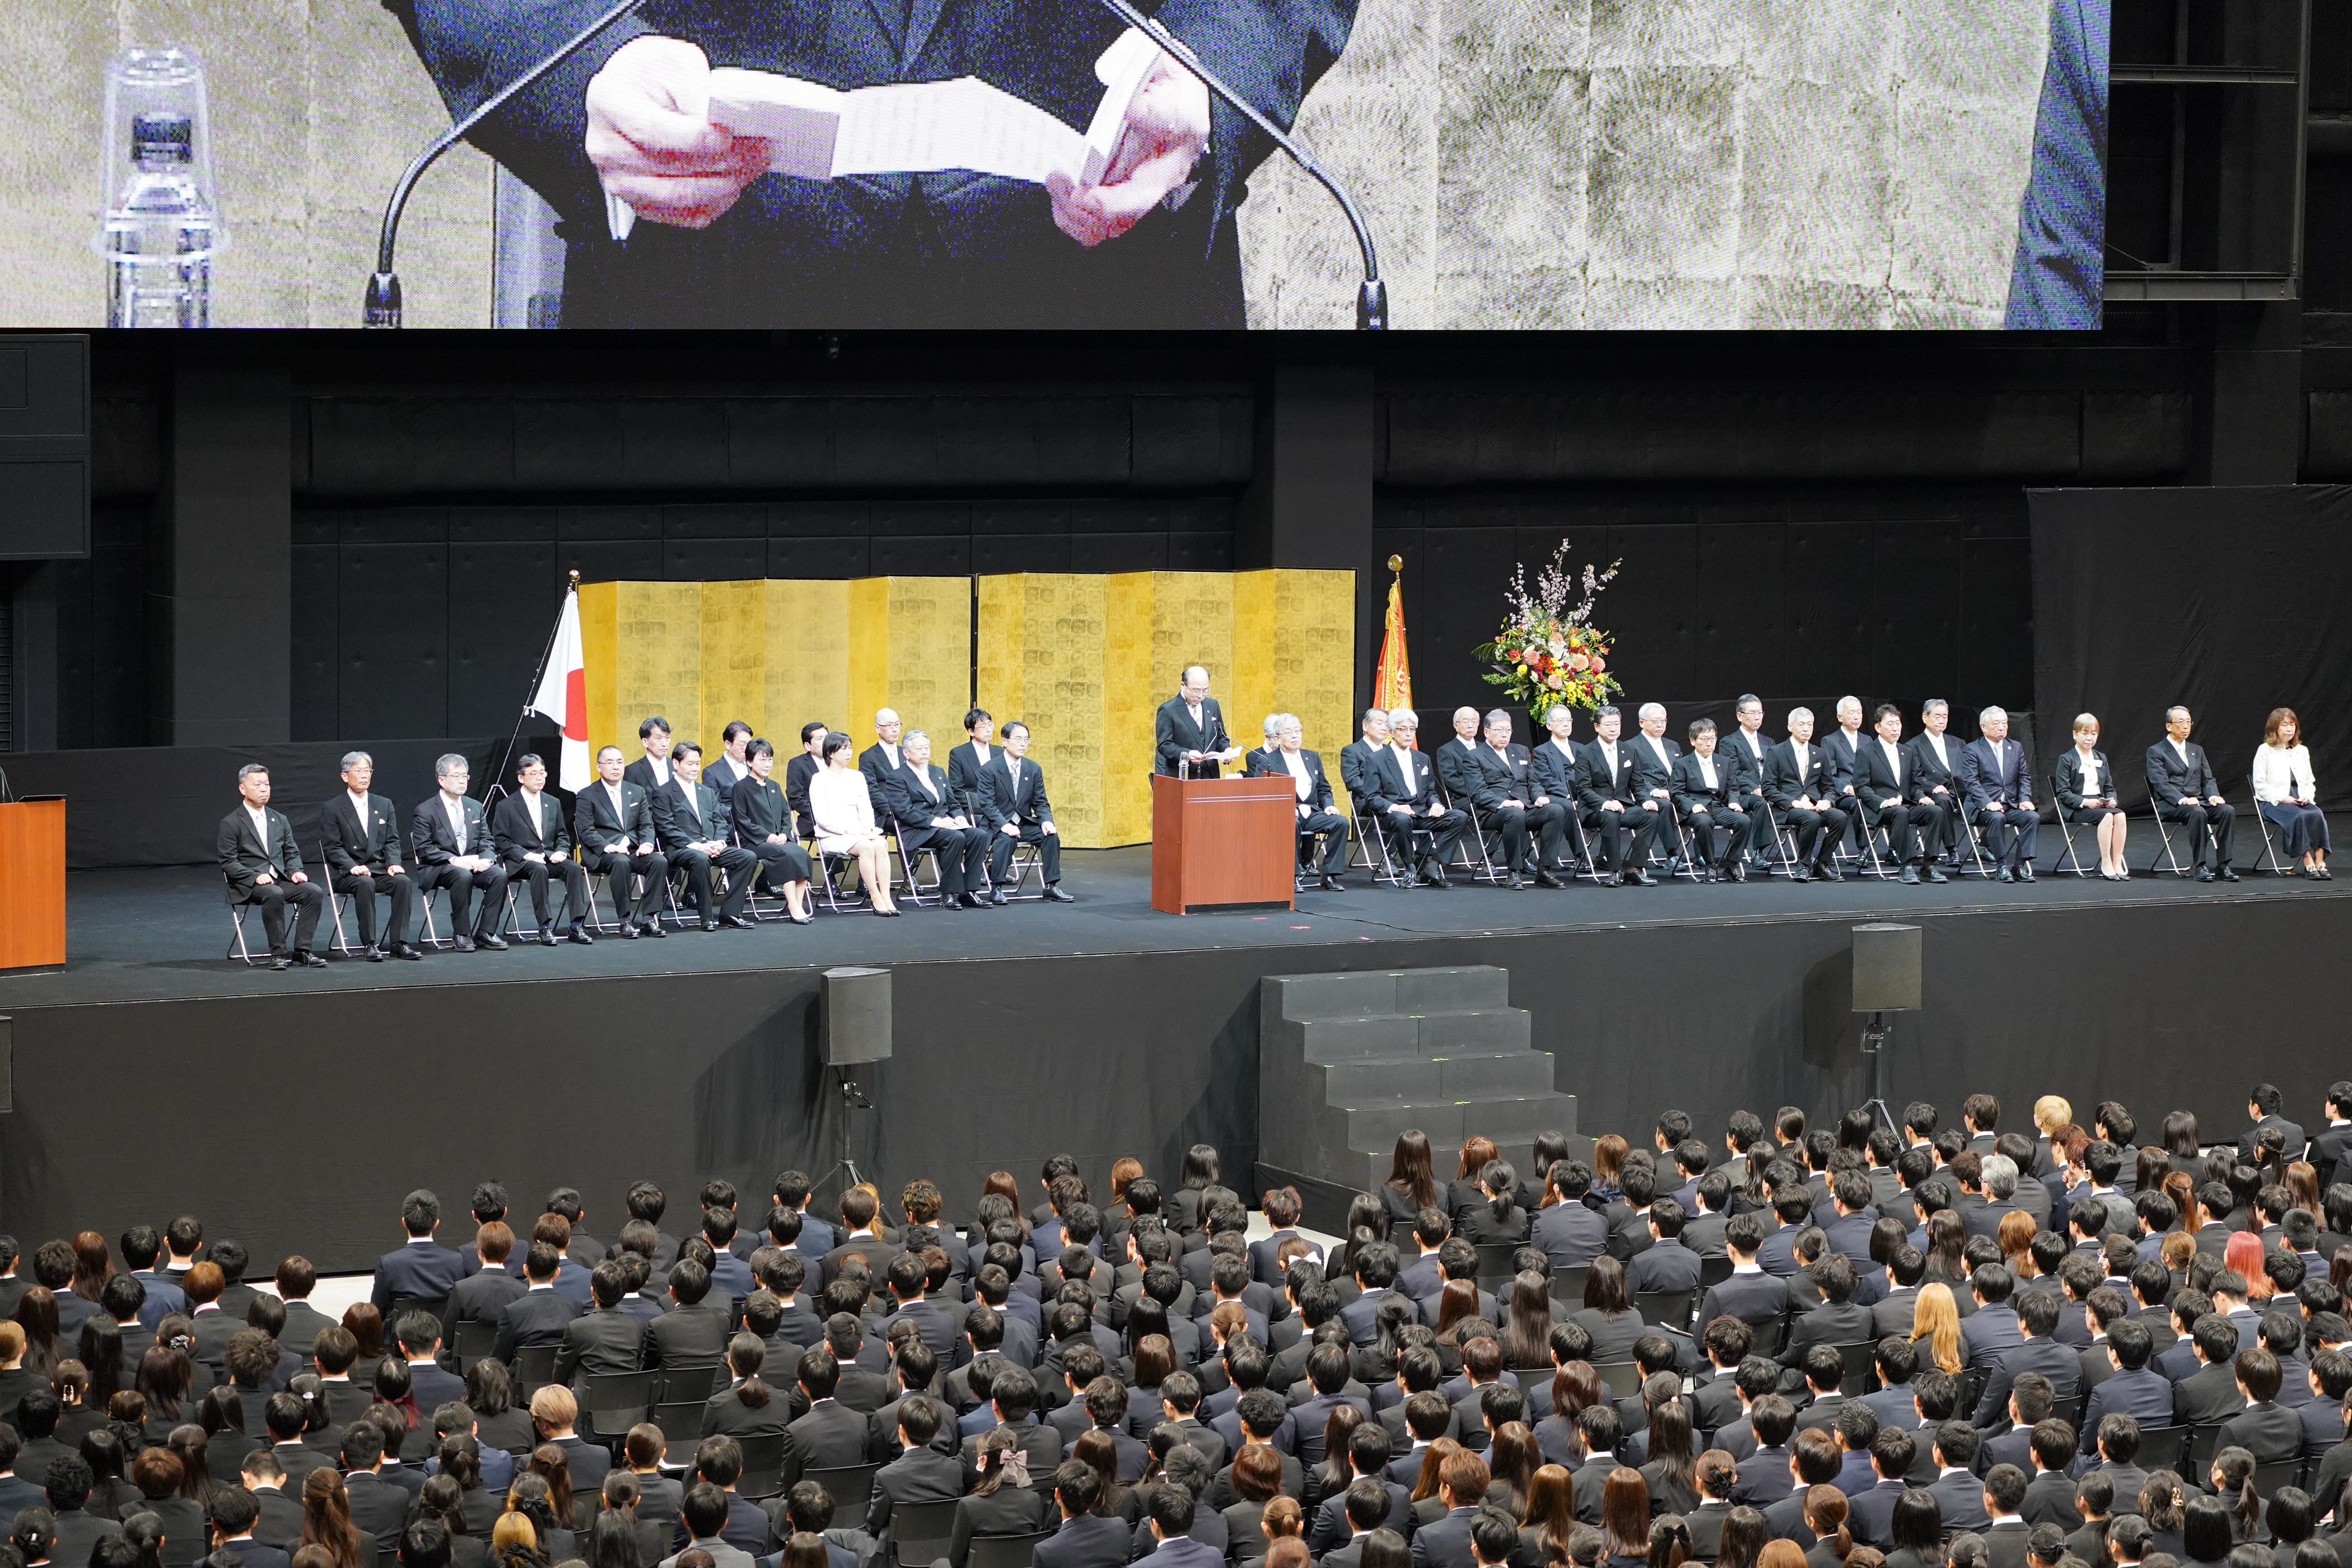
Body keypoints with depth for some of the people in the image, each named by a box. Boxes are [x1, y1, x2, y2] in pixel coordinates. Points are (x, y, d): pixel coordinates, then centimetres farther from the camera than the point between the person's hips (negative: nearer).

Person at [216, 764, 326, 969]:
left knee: (313, 890, -22)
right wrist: (256, 877, -19)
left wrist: (296, 871, -4)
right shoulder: (231, 824, 2)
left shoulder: (280, 820, 20)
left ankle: (302, 950, -20)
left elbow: (292, 853, 19)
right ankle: (278, 954, -29)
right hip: (248, 886, -5)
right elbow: (228, 863, -5)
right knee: (274, 894, -37)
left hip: (281, 880, 5)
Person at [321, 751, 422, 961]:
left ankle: (398, 943, -26)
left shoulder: (384, 805, 16)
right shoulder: (332, 809, 3)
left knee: (403, 881, -27)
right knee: (365, 884, -36)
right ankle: (370, 945, -31)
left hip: (380, 870, 4)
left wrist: (394, 863, -10)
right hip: (346, 874, -4)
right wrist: (353, 867, -21)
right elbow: (332, 848, -5)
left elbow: (392, 841, 11)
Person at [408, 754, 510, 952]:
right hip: (438, 869, -5)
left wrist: (486, 859, -10)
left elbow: (486, 841, 13)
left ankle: (486, 932, -18)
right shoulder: (425, 811, -1)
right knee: (463, 876, -37)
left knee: (499, 875, -25)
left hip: (473, 863, 5)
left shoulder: (475, 807, 16)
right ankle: (462, 934, -25)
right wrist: (453, 860, -22)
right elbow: (423, 849, -9)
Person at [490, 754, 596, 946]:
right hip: (519, 863, -4)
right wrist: (526, 855, -17)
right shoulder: (506, 807, 3)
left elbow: (562, 836, 20)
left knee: (574, 867, -26)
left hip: (549, 858, 4)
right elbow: (501, 841, -3)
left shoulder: (553, 804, 18)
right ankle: (545, 928, -35)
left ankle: (578, 925, -28)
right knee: (539, 869, -37)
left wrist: (561, 851, -3)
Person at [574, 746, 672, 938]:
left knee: (660, 861, -25)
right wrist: (609, 847, -22)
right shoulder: (586, 797, 4)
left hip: (634, 850, 4)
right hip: (601, 855, -4)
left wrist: (647, 844, -9)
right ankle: (626, 920, -31)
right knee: (620, 862, -37)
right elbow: (586, 831, -6)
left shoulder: (638, 792, 18)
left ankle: (649, 918, -23)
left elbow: (646, 825, 13)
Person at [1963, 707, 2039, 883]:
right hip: (1983, 807, -5)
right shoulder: (1972, 750, 0)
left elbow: (2024, 778, 13)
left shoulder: (2016, 748, 16)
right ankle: (2001, 867, -28)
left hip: (2012, 805, 5)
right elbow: (1971, 782, -10)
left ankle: (2020, 865, -22)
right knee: (1997, 818, -36)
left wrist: (2025, 799, -6)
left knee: (2033, 817, -23)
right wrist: (1988, 803, -25)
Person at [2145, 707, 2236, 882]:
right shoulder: (2156, 752, 3)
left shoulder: (2197, 750, 22)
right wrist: (2182, 800, -25)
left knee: (2228, 810, -24)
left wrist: (2213, 796, -7)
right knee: (2198, 812, -37)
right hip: (2171, 806, -6)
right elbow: (2161, 784, -9)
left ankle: (2222, 865, -24)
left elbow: (2208, 780, 16)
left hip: (2199, 801, 6)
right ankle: (2200, 866, -33)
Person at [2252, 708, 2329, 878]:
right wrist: (2282, 798, -14)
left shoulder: (2302, 751, 17)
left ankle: (2320, 864, -34)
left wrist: (2307, 796, -3)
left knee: (2317, 815, -29)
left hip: (2301, 801, 4)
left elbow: (2310, 782, 20)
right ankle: (2309, 865, -36)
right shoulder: (2265, 751, 2)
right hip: (2272, 803, -4)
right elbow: (2260, 784, -3)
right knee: (2299, 817, -35)